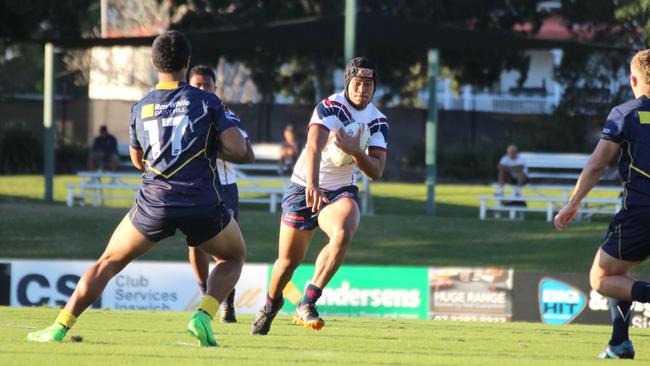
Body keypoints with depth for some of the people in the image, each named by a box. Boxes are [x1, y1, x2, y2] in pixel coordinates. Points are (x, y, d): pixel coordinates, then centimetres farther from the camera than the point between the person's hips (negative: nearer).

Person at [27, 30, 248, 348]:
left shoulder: (140, 109, 11)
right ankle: (203, 316, -1)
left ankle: (59, 327, 8)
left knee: (108, 263, 17)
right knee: (234, 258, 24)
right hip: (204, 203, -2)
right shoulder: (207, 102, 2)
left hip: (155, 202, 2)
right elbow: (238, 151, -5)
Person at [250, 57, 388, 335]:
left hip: (341, 192, 3)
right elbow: (313, 147, -35)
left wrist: (354, 151, -29)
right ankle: (271, 304, 37)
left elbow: (376, 171, -9)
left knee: (343, 233, -30)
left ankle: (307, 304, -26)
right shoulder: (330, 108, -19)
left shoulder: (378, 122, -3)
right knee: (289, 259, 3)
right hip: (304, 188, -3)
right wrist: (312, 185, -52)